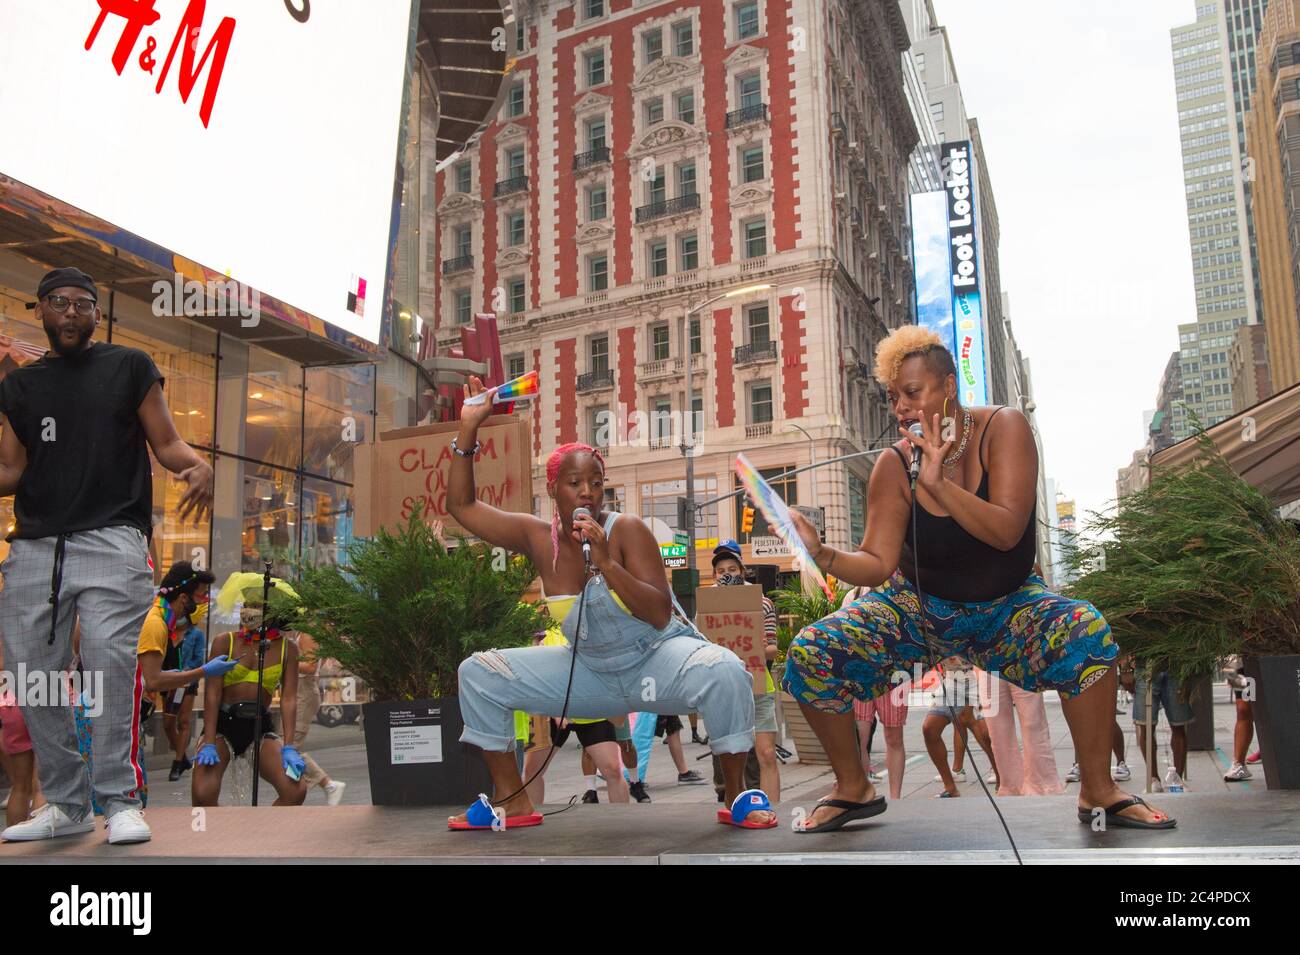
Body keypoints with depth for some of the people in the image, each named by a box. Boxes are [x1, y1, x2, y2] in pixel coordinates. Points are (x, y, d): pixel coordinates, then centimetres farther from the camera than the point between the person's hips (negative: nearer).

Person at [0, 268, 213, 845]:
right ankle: (66, 803, 13)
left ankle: (120, 800, -10)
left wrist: (197, 467, -14)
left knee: (110, 662, -18)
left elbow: (166, 442, 7)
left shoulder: (130, 367, 11)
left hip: (112, 538, -4)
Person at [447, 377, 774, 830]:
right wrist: (468, 429, -11)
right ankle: (513, 803, 5)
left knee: (723, 671, -37)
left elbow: (660, 615, -25)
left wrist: (605, 562, -35)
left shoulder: (626, 530, -19)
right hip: (591, 671, 4)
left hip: (656, 660, -4)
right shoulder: (537, 537, -7)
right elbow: (462, 505, -2)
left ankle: (738, 797, -13)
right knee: (478, 673, -5)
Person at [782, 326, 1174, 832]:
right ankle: (853, 788, 1)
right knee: (809, 655, -20)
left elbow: (1006, 533, -25)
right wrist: (820, 552, -36)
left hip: (1005, 606, -1)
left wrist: (939, 484, -37)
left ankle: (1099, 791, -14)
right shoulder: (894, 467, -13)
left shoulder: (1002, 429, -15)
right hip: (918, 607, 1)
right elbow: (877, 564, -17)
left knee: (1086, 633, -32)